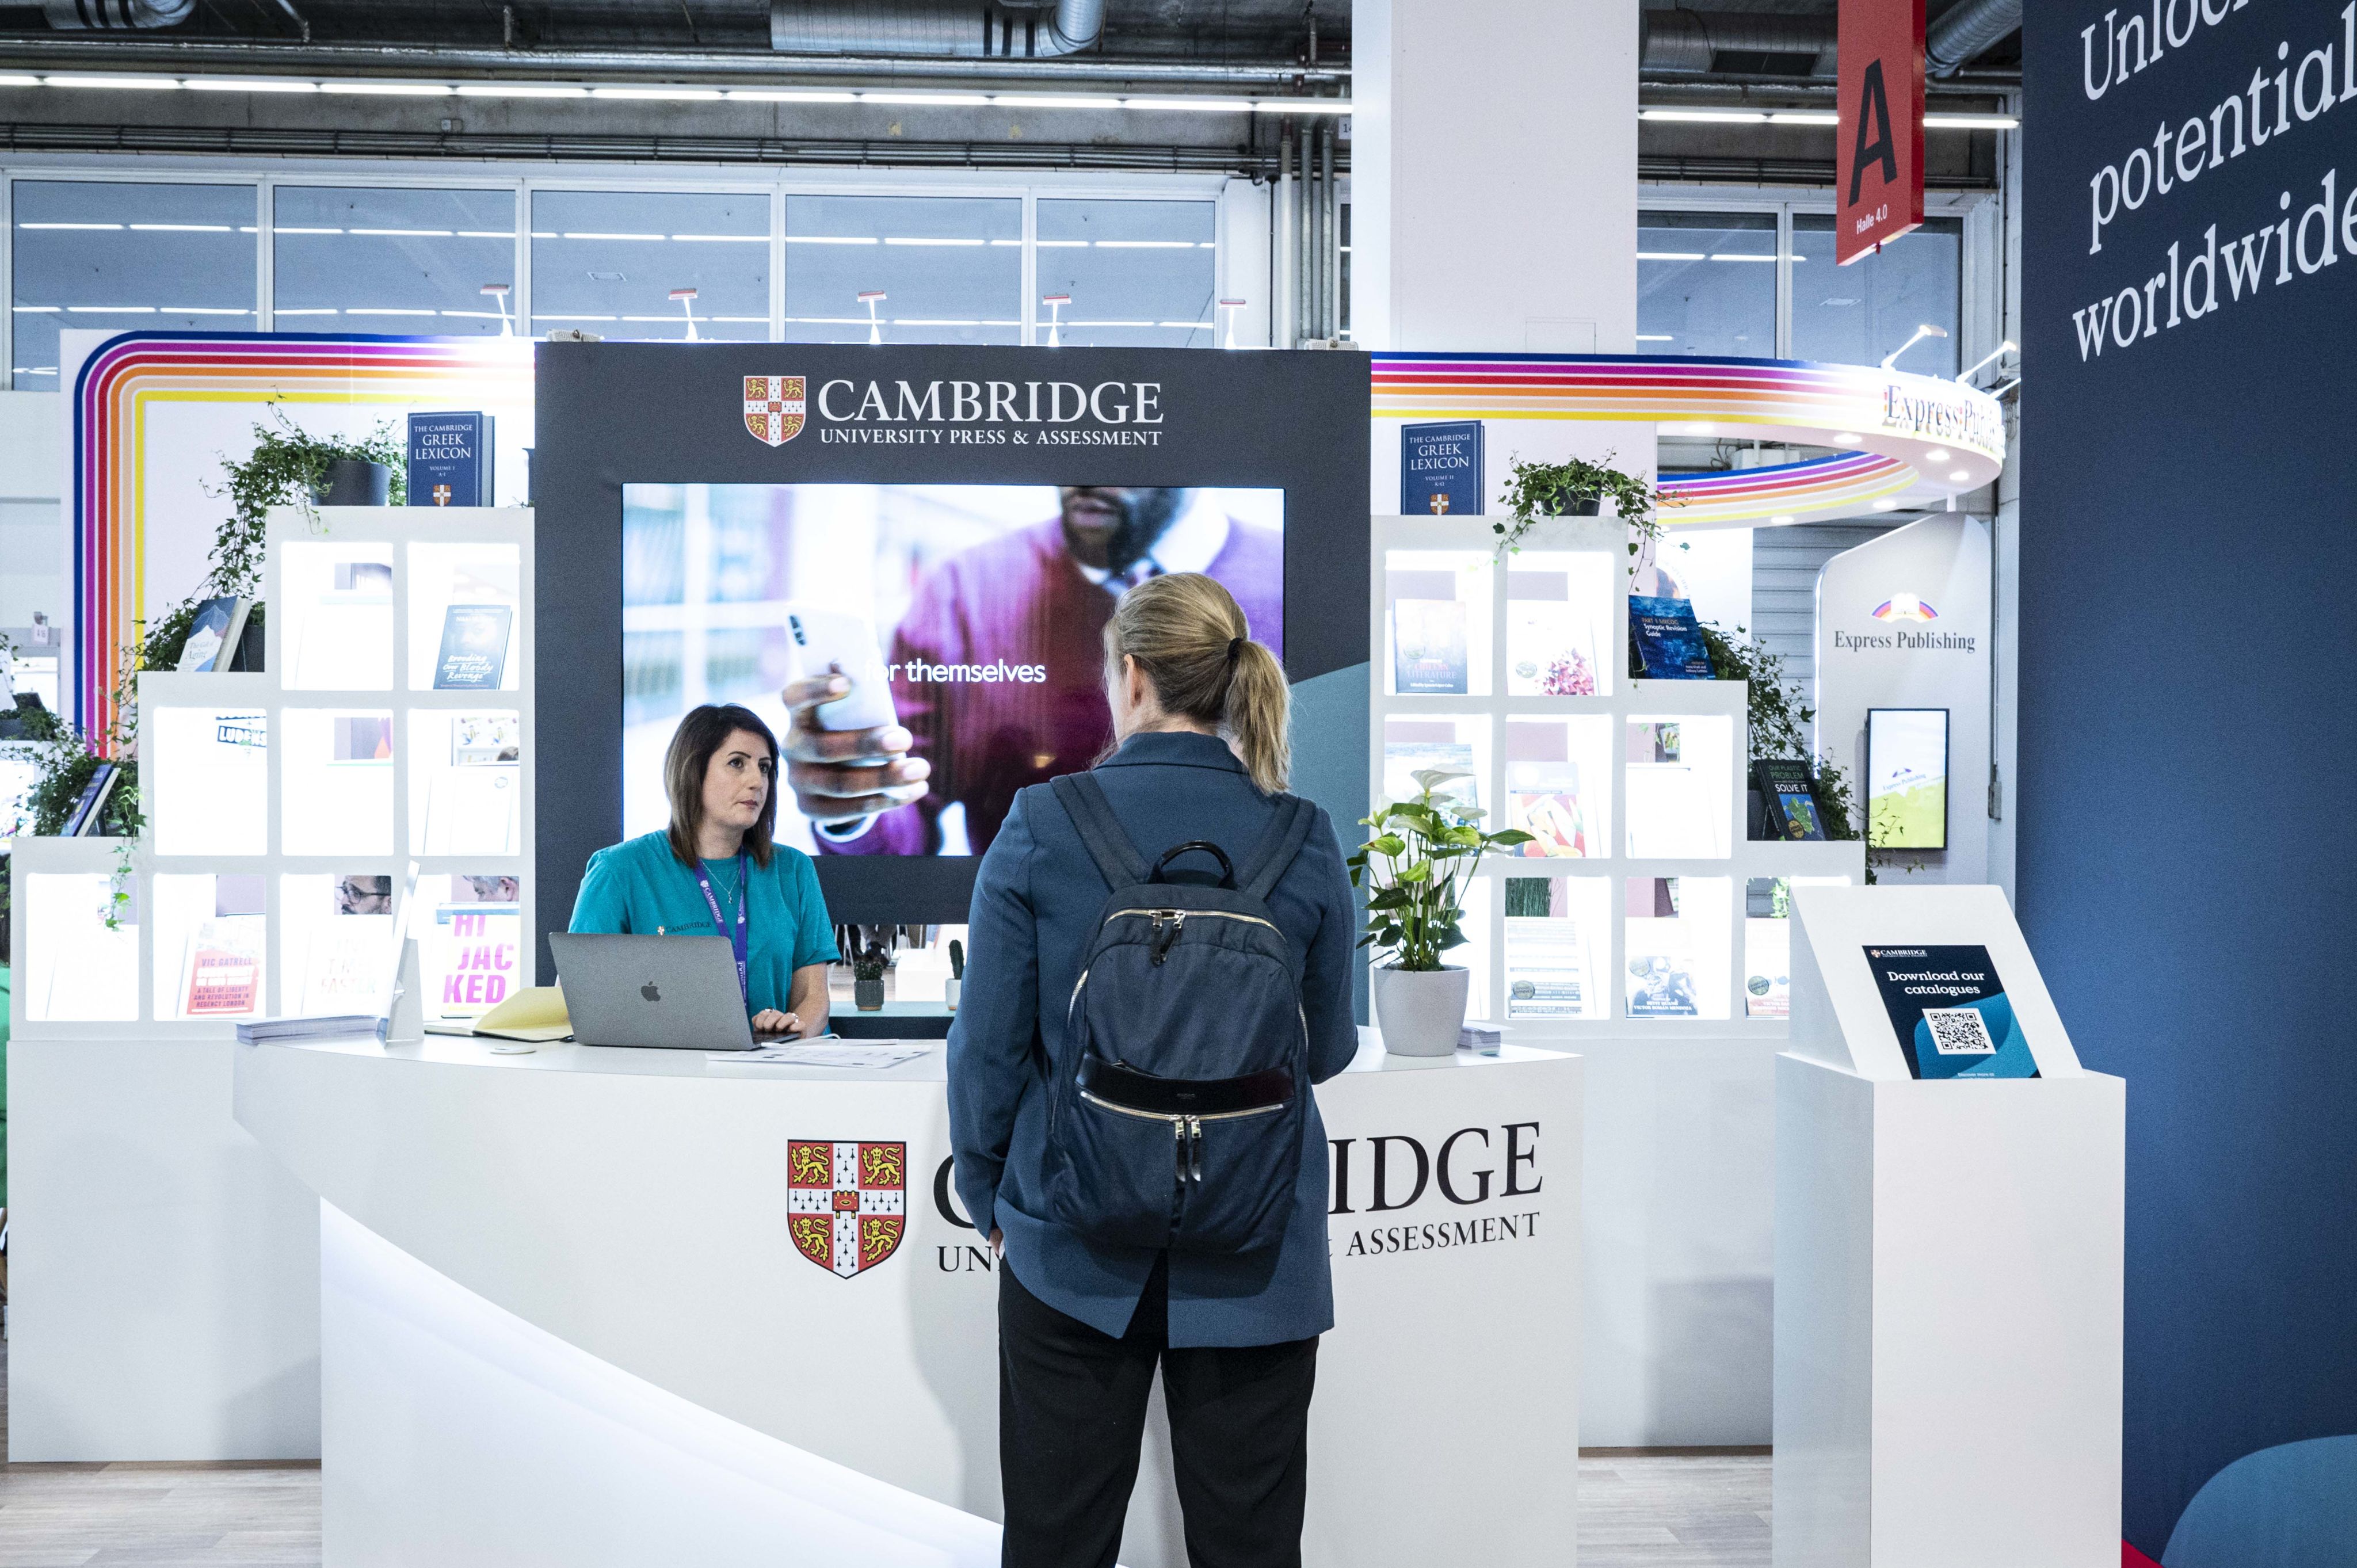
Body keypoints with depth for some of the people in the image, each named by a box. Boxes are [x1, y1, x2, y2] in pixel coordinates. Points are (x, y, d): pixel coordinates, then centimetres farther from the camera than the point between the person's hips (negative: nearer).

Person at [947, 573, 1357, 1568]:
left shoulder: (1041, 827, -9)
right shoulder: (1304, 841, -5)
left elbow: (988, 1045, -5)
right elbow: (1328, 1050, 6)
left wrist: (988, 1195, 10)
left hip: (1075, 1238, -1)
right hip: (1252, 1258, 1)